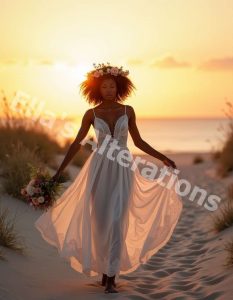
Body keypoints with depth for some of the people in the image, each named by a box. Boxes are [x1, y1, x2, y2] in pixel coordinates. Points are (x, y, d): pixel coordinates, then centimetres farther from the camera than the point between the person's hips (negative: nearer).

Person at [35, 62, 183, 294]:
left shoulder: (127, 111, 4)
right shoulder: (91, 114, 2)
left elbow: (138, 141, 13)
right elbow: (76, 144, 5)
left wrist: (162, 157, 8)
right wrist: (59, 171, 1)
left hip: (123, 170, 0)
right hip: (99, 170, 0)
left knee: (117, 222, -9)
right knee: (101, 222, 3)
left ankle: (111, 277, -5)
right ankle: (105, 270, 22)